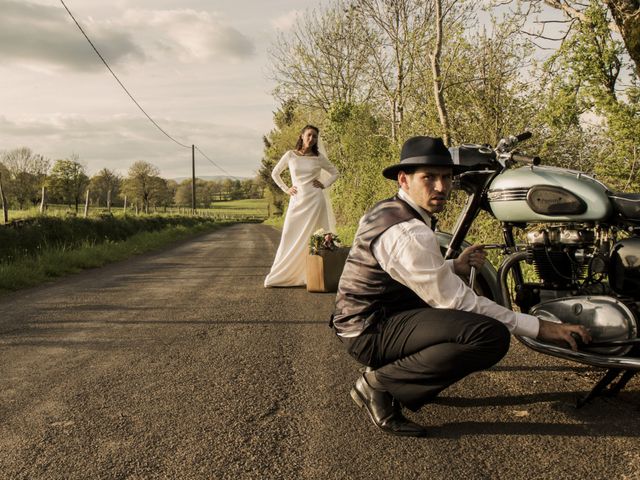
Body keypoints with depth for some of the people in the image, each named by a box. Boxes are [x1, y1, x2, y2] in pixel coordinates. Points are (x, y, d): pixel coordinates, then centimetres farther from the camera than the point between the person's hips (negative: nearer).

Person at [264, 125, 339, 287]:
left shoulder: (319, 157, 4)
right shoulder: (290, 155, 4)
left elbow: (335, 173, 16)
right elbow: (275, 174, 14)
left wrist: (324, 185, 2)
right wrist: (286, 189, 6)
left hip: (315, 200, -1)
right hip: (297, 201, 1)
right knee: (291, 238, 0)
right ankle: (280, 276, 8)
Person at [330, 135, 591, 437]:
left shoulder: (388, 210, 11)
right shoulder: (408, 232, -21)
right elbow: (454, 300, -20)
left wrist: (455, 267, 1)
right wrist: (539, 328, -17)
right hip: (371, 332, -10)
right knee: (492, 335, -26)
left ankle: (388, 369, 11)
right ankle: (380, 384, -12)